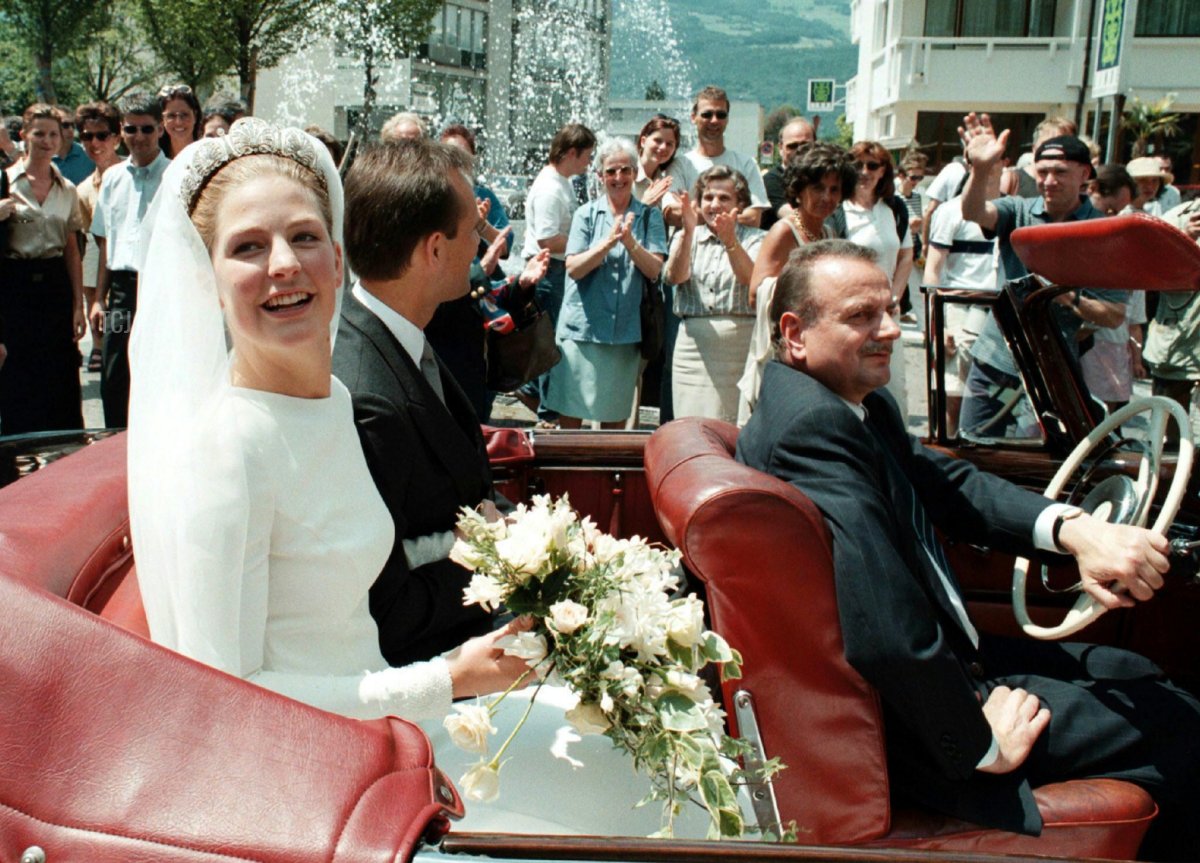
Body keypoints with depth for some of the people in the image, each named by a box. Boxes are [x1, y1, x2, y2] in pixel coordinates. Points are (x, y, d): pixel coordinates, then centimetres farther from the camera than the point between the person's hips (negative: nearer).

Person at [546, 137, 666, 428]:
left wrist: (630, 242, -22)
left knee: (615, 416, 11)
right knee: (570, 412, 2)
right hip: (582, 326, -1)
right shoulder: (586, 214, 3)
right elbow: (573, 268, -7)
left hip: (625, 330, 1)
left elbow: (654, 270, -6)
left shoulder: (649, 217, 5)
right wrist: (607, 243, -22)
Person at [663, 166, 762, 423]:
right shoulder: (686, 237, 13)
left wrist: (730, 240, -28)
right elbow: (675, 276, -6)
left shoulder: (754, 239, 7)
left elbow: (751, 279, -13)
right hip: (694, 345, 2)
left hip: (742, 345, -2)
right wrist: (688, 231, -20)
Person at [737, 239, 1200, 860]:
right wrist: (979, 744, -20)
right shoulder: (810, 425, -29)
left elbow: (948, 485, 7)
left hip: (943, 657, 10)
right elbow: (887, 634, -34)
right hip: (912, 719, -10)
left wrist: (1073, 528, -12)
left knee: (1133, 676, 21)